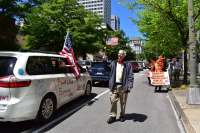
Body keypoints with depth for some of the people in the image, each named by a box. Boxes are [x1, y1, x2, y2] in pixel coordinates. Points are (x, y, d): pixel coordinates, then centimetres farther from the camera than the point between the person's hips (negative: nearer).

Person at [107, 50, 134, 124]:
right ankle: (113, 116, 11)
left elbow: (130, 77, -3)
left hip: (123, 86, -2)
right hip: (114, 86, 3)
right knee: (113, 101, 0)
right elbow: (111, 75, 13)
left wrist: (129, 86, -12)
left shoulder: (128, 65, -1)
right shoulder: (113, 63, 10)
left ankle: (122, 116, 25)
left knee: (123, 102, 9)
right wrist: (110, 85, 8)